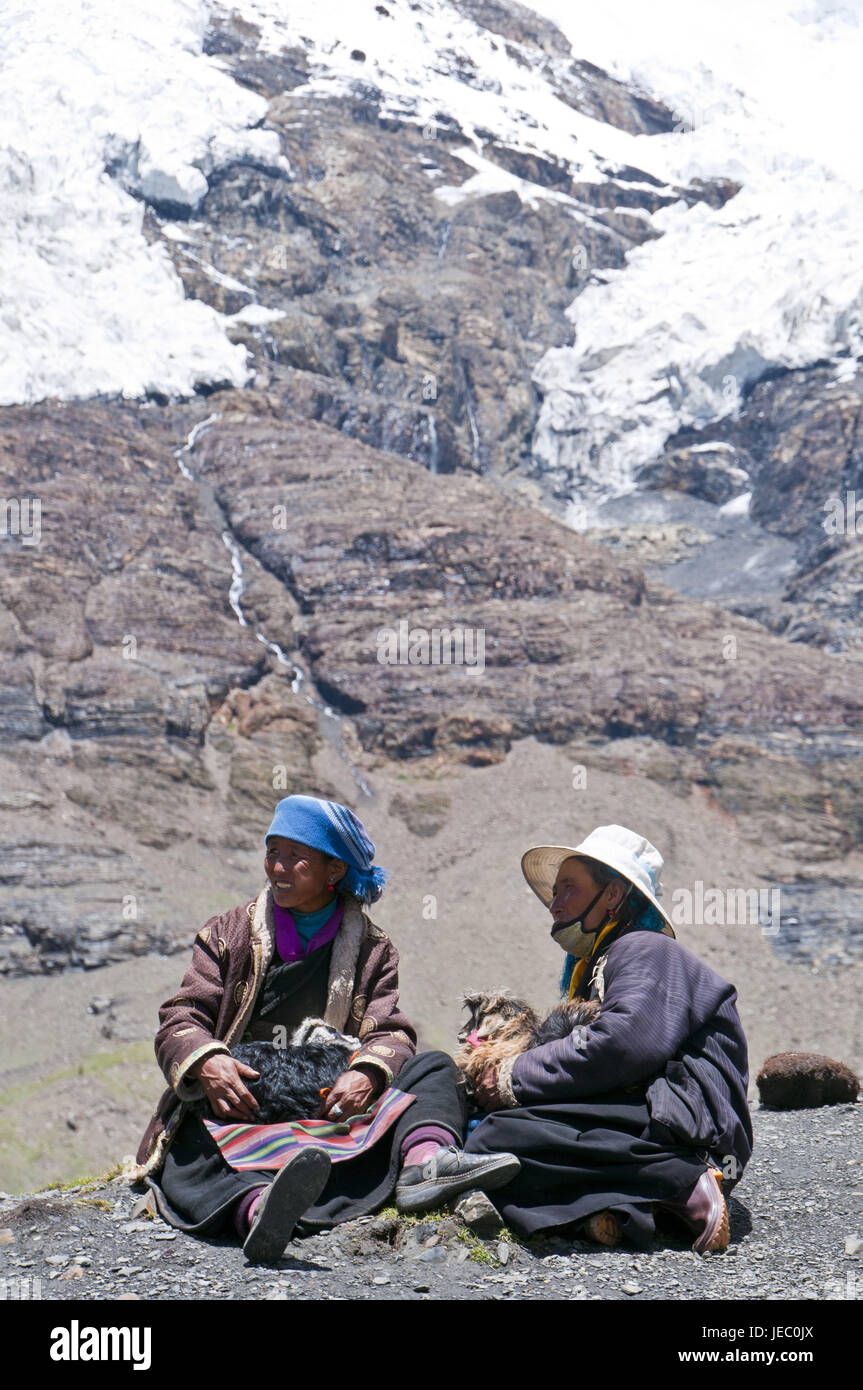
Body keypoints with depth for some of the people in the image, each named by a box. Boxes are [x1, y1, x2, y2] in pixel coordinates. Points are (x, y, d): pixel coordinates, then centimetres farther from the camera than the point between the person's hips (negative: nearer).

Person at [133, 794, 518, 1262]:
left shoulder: (372, 950, 13)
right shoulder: (228, 934, 12)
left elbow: (390, 1033, 0)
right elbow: (180, 1019, 2)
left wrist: (367, 1074, -26)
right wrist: (206, 1062, -23)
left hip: (330, 1109, 2)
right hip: (239, 1109, -1)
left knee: (433, 1066, -16)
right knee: (189, 1145, -34)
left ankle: (424, 1160, -48)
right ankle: (256, 1206, -68)